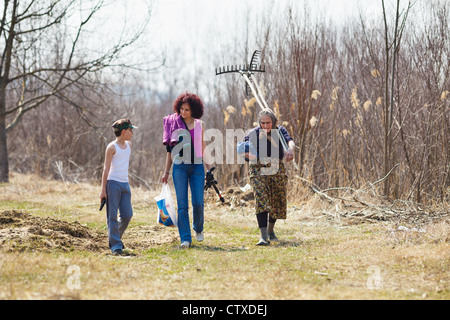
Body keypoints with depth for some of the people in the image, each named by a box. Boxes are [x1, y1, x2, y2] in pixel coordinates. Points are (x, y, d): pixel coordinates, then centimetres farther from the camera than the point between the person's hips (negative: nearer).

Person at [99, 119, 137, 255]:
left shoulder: (129, 145, 14)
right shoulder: (112, 147, -6)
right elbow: (106, 169, -7)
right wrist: (103, 189, -10)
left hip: (125, 184, 6)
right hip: (113, 183, -6)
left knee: (127, 215, 1)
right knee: (112, 216, -4)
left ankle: (116, 237, 24)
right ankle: (116, 247, -3)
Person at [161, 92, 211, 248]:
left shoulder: (200, 124, 7)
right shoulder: (174, 123, 4)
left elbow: (203, 147, 14)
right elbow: (170, 149, 9)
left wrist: (209, 167, 11)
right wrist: (166, 171, 7)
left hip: (197, 166, 1)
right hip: (179, 166, -1)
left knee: (198, 202, -4)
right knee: (182, 204, -5)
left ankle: (198, 228, 24)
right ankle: (185, 239, -1)